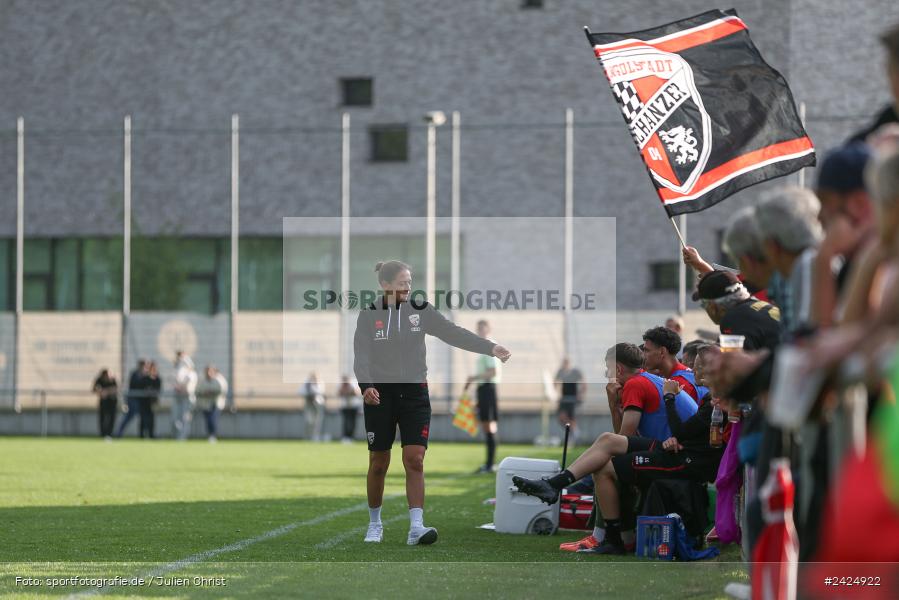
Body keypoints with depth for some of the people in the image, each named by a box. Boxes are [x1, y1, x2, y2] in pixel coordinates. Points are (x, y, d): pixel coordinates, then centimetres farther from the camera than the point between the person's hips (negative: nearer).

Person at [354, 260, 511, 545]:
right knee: (378, 463, 6)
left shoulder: (420, 310, 1)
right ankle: (375, 524, 23)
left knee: (415, 460, -9)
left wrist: (490, 347, -17)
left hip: (414, 392, 1)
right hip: (380, 393, -1)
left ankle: (416, 527, -12)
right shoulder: (369, 314, -3)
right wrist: (366, 386, -23)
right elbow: (361, 356, -6)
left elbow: (453, 333, -5)